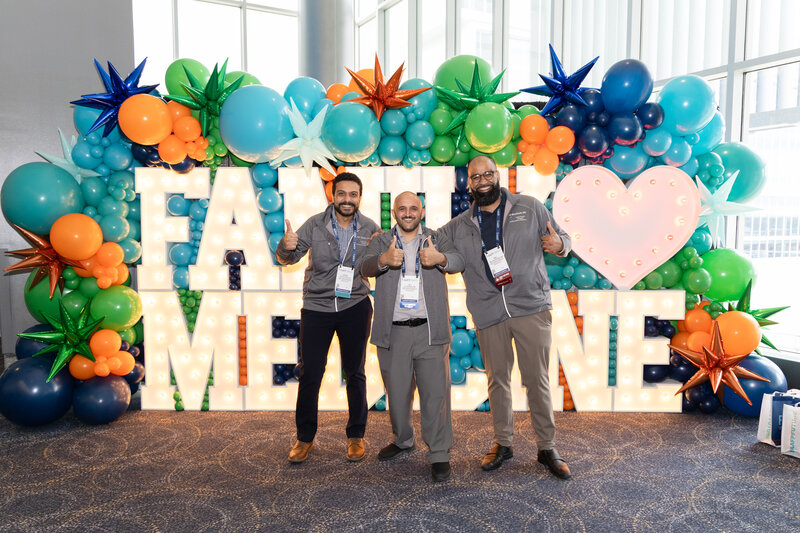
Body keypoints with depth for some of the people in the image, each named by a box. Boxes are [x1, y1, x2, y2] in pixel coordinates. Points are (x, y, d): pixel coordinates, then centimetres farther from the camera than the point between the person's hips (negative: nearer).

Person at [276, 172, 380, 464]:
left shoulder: (370, 229, -1)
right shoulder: (315, 224, -4)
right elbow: (287, 258, -1)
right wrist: (287, 246, -25)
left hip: (355, 307, 1)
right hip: (316, 307, 0)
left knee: (355, 374, 10)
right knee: (309, 374, 4)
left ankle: (356, 436, 25)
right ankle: (305, 438, 20)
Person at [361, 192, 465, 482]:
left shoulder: (437, 239, 8)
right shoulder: (381, 241, 8)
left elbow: (458, 262, -10)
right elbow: (366, 267, -11)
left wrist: (440, 258, -34)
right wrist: (384, 260, -35)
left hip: (430, 330, -1)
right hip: (393, 331, 2)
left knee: (435, 393, -2)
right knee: (397, 392, 14)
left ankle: (439, 455, 10)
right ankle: (403, 440, 36)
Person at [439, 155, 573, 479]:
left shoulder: (530, 208, 7)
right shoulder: (459, 226, 11)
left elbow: (562, 239, 11)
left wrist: (559, 245, -13)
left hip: (531, 307, -2)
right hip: (488, 313, 2)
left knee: (537, 380, 2)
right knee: (497, 380, 11)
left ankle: (547, 448, 17)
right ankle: (502, 444, 27)